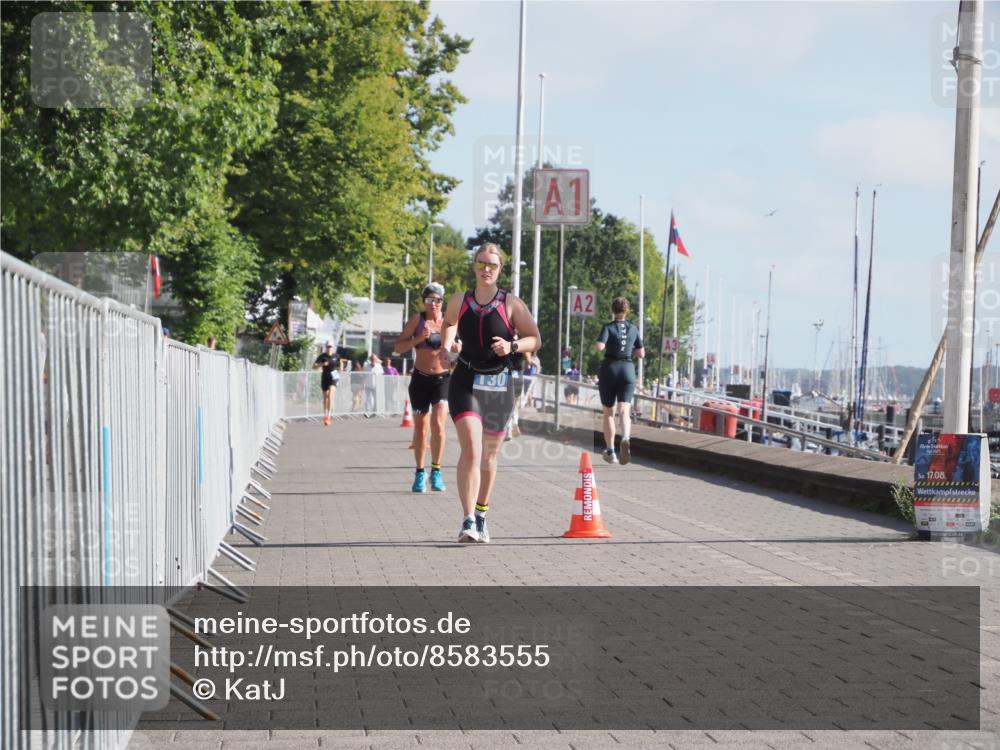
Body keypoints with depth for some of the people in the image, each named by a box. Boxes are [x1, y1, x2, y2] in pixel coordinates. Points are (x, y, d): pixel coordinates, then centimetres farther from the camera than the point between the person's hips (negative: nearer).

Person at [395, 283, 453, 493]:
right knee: (420, 427, 6)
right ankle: (420, 472, 21)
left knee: (438, 424, -15)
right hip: (420, 378, 1)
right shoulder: (417, 320, -1)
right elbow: (399, 347, -3)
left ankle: (436, 470, -1)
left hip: (443, 378, -1)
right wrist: (419, 338, -17)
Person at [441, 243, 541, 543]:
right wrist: (447, 342, 6)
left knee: (489, 456, 12)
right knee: (470, 449, -19)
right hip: (466, 382, -1)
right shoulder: (459, 301, 3)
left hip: (499, 385, 1)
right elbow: (449, 323, 25)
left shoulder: (511, 304, -2)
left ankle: (481, 516, 33)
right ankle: (468, 522, -22)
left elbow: (535, 340, 1)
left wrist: (512, 345, -17)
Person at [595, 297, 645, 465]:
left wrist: (596, 344, 2)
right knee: (624, 411, -8)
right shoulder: (634, 329, 6)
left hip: (609, 369, -1)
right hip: (628, 370, 2)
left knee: (608, 413, 11)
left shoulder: (608, 327, -5)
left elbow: (599, 346, -20)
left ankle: (610, 452, 14)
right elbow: (641, 353, 11)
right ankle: (625, 438, -39)